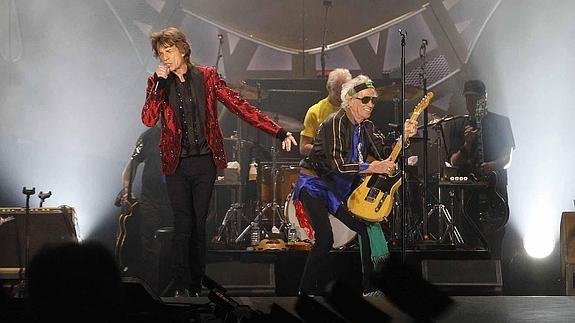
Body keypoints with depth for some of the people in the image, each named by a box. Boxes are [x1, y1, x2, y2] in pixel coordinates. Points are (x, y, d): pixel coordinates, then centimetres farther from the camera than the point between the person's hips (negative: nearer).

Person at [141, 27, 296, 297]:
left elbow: (239, 105, 0)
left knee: (199, 224, 5)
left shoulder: (206, 76, 3)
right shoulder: (158, 82, 4)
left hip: (205, 162, 1)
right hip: (177, 163, -1)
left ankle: (197, 284, 14)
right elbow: (148, 119, -10)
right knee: (183, 225, -5)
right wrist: (160, 82, -16)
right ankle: (181, 287, 1)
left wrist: (278, 132, -6)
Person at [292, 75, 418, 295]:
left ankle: (371, 288, 11)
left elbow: (385, 154, 0)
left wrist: (404, 136, -14)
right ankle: (307, 290, -10)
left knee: (367, 228, 3)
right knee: (325, 239, -20)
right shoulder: (335, 123, -20)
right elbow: (336, 164, -28)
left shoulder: (366, 126, 6)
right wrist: (374, 168, -29)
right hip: (315, 184, -8)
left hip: (340, 189, 8)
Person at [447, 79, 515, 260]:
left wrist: (493, 166, -20)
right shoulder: (458, 126, 12)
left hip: (495, 188, -1)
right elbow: (454, 162, 4)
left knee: (494, 243, -7)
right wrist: (467, 144, -13)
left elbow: (507, 159, 1)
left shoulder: (500, 123, 7)